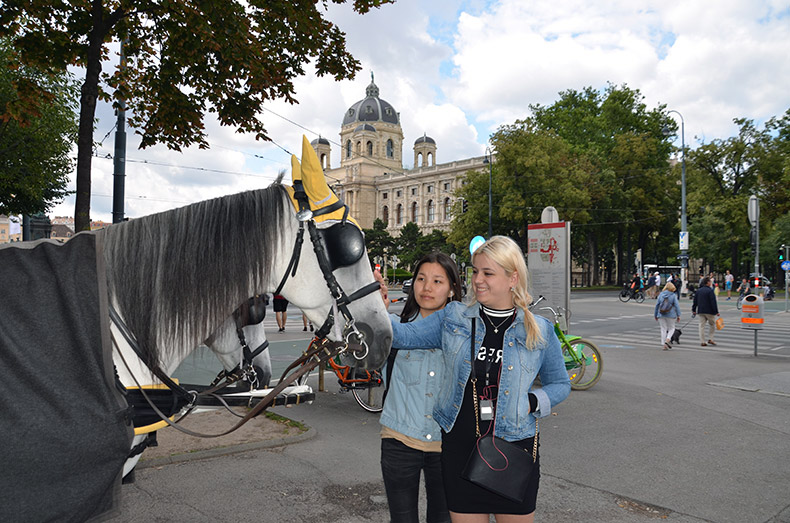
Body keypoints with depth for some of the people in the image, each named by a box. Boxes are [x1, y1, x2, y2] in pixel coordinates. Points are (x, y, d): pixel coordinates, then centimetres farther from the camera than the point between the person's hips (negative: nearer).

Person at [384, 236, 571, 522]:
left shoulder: (540, 331, -1)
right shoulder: (453, 318, 1)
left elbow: (560, 384, 10)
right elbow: (404, 336, -5)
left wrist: (532, 402, -9)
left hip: (515, 448, 0)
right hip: (460, 447, 1)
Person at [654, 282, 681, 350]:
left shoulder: (660, 295, 2)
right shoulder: (673, 295, -6)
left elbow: (657, 305, 4)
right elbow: (677, 305, -8)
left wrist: (655, 315, 13)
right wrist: (678, 315, -3)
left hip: (661, 315, 2)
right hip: (671, 315, -2)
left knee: (663, 329, 8)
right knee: (671, 328, 13)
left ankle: (664, 345, 6)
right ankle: (667, 340, -10)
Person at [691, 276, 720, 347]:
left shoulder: (699, 290, 9)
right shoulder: (710, 290, -12)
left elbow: (695, 301, 14)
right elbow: (713, 302, -15)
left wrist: (694, 310, 21)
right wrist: (716, 311, -12)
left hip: (701, 311, 5)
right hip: (709, 311, -5)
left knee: (702, 325, 5)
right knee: (712, 324, 12)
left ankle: (702, 341, 2)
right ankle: (710, 339, 8)